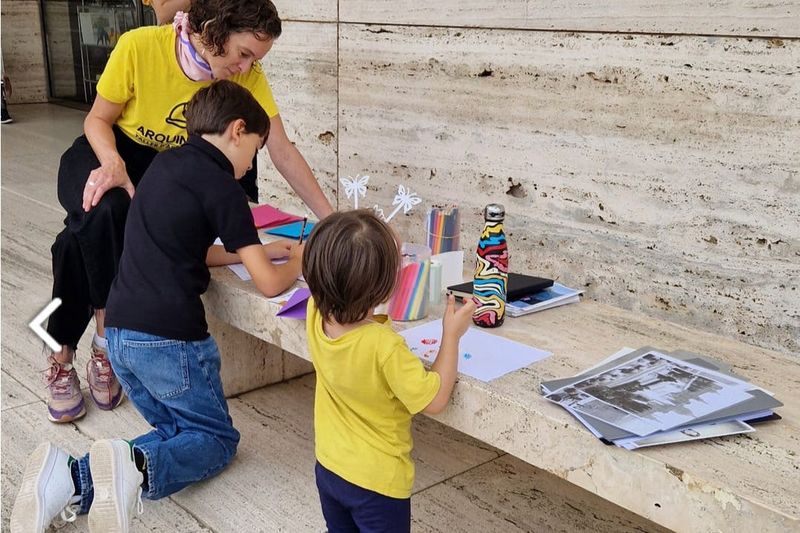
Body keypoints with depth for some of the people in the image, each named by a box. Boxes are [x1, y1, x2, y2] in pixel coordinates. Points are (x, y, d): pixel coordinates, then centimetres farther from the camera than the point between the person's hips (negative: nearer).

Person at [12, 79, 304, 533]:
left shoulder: (167, 164, 14)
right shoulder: (221, 186, -9)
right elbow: (269, 284, -11)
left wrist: (261, 250, 23)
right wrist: (297, 260, 11)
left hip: (119, 331, 8)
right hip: (169, 338, -7)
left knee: (178, 430, 21)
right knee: (218, 439, 11)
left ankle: (75, 478, -2)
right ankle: (139, 467, -20)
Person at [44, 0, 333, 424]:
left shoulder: (247, 77, -17)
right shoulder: (139, 46, -24)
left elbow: (283, 153, -17)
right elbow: (98, 119, -11)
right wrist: (113, 165, -32)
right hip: (109, 153, -1)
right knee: (103, 213, -36)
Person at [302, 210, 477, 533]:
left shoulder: (316, 315, -16)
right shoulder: (384, 345, -34)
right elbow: (434, 400, -23)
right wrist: (452, 335, -16)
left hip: (328, 468, 6)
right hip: (377, 481, -6)